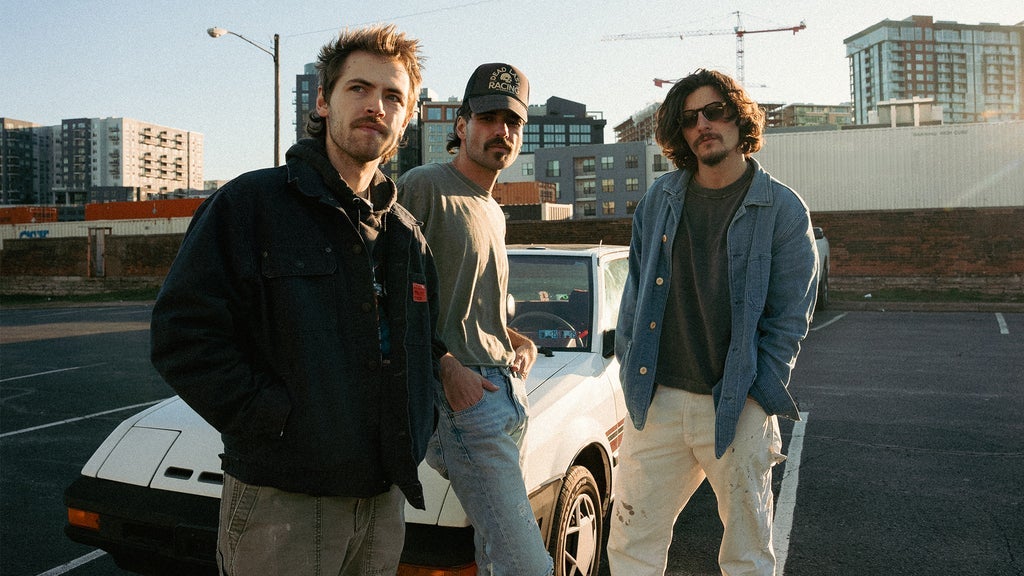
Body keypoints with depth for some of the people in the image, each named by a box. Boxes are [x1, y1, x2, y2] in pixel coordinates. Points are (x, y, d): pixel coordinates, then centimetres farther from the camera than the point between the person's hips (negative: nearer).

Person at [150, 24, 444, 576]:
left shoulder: (407, 234, 10)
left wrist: (413, 431, 6)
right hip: (281, 500, -5)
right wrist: (275, 422, -18)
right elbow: (182, 333, -13)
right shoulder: (250, 203, -6)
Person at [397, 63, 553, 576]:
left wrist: (520, 341, 12)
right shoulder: (424, 187, -5)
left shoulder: (493, 213, 22)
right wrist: (447, 366, -17)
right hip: (463, 392, -9)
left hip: (509, 387, 9)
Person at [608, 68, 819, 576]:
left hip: (737, 410, -2)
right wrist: (630, 370, 5)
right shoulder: (659, 199, 7)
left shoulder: (783, 209, -2)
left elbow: (789, 318, -2)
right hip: (655, 401, 3)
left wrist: (758, 399, -9)